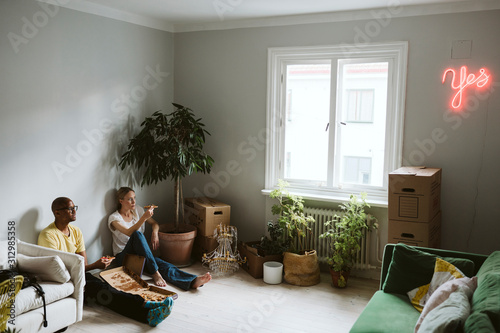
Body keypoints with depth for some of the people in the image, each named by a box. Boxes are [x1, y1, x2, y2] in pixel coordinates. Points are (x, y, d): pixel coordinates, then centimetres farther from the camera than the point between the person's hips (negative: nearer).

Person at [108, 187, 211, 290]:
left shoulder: (138, 210, 9)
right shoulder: (114, 218, -7)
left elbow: (154, 223, 17)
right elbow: (129, 233, -25)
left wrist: (155, 233, -6)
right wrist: (144, 217, -35)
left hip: (140, 253, 4)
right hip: (123, 255, -4)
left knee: (163, 265, -27)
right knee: (137, 234, -36)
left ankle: (193, 281, -53)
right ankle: (155, 273, -38)